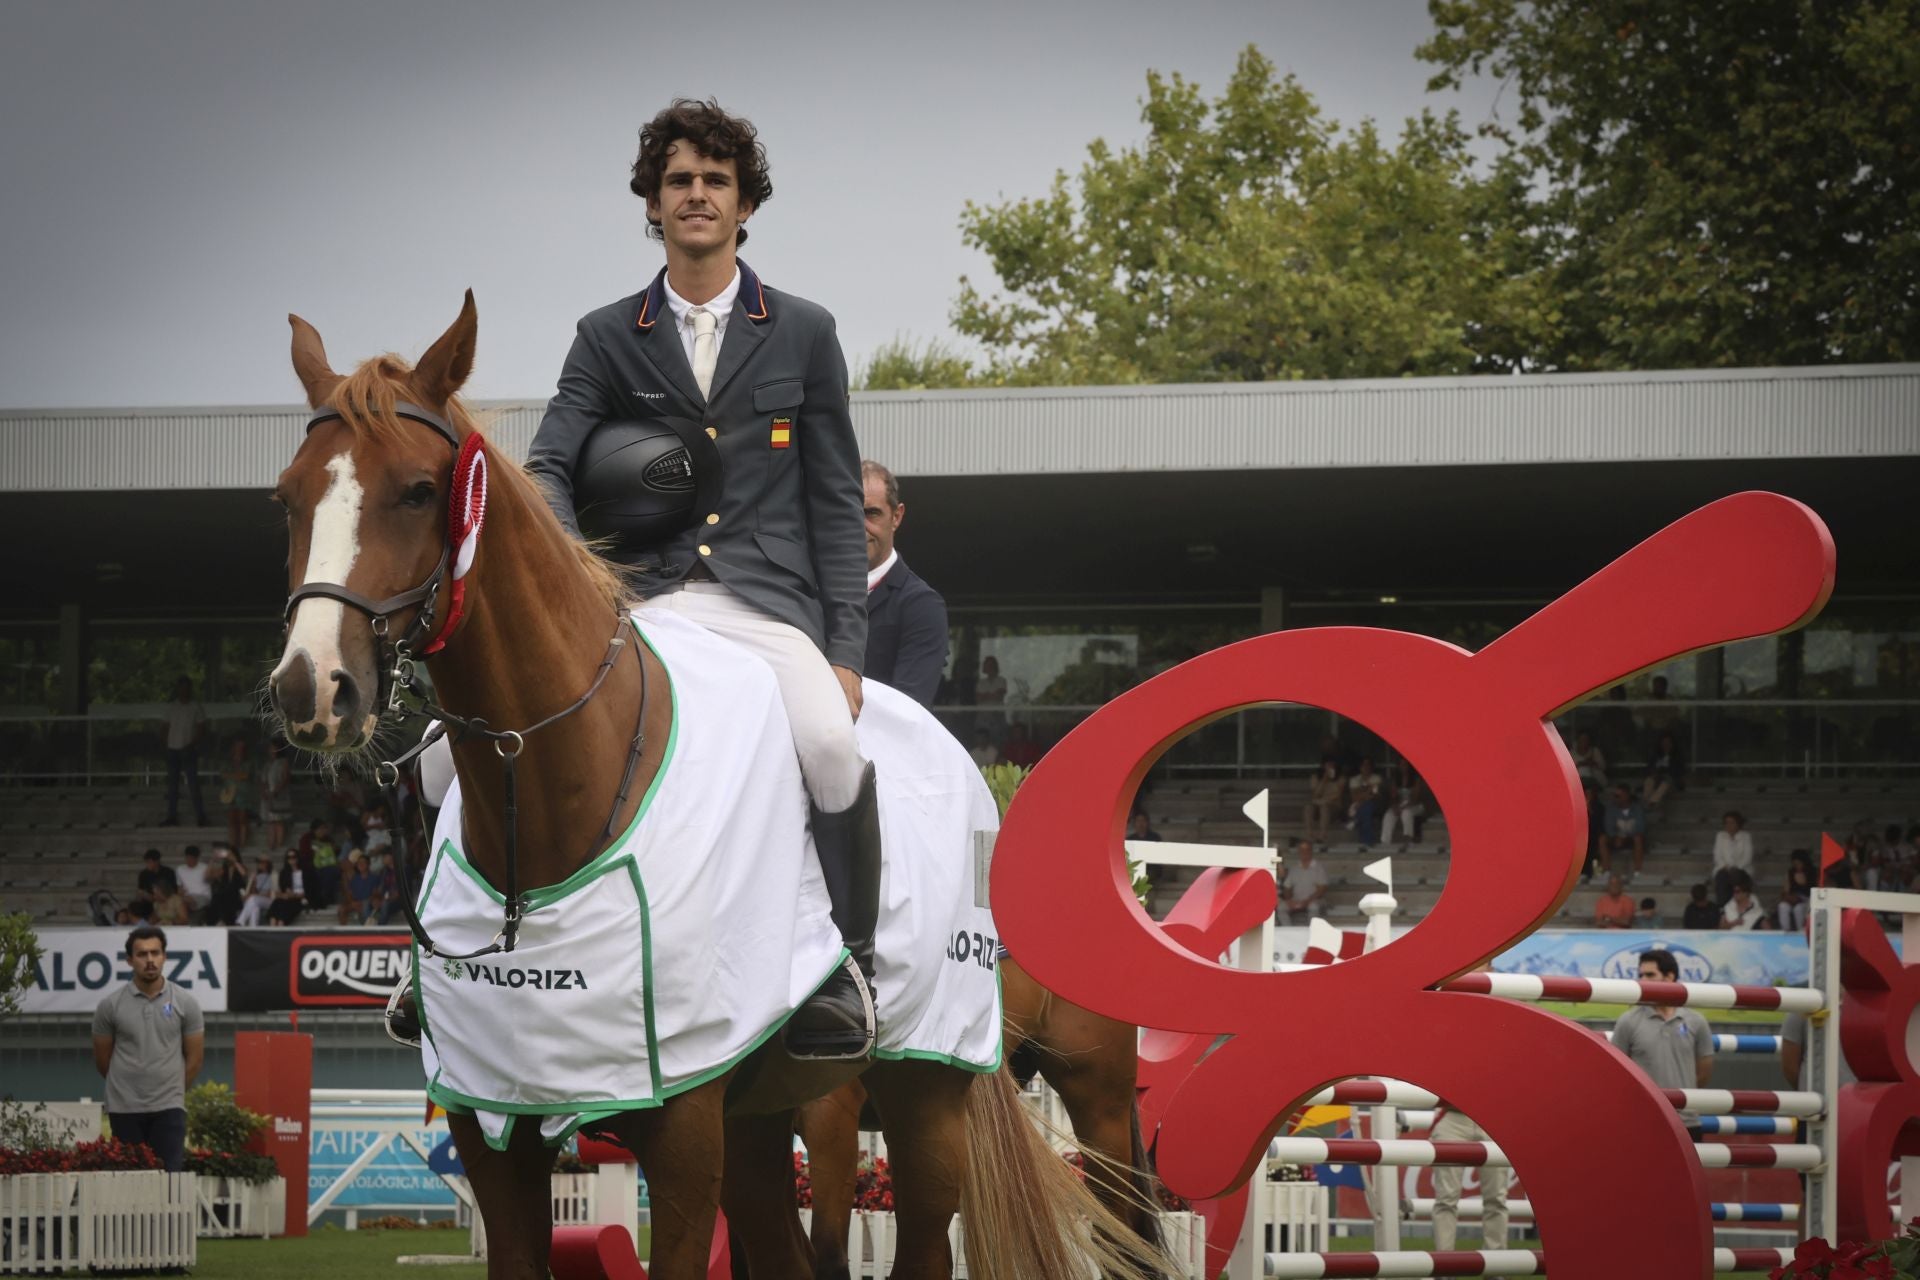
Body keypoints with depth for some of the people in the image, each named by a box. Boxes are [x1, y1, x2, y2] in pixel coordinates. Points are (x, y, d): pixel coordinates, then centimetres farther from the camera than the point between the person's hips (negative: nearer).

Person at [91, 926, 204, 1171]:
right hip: (125, 1108, 0)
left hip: (169, 1108, 0)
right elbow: (102, 1060, 9)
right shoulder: (110, 1006, 0)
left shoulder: (185, 1003, 1)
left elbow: (194, 1058, 8)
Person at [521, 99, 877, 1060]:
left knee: (832, 747, -32)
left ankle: (846, 963, -13)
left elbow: (836, 502, 10)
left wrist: (845, 648, 0)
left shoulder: (803, 333, 13)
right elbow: (548, 468, 5)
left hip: (768, 598, -1)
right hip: (644, 599, 1)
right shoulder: (607, 339, 14)